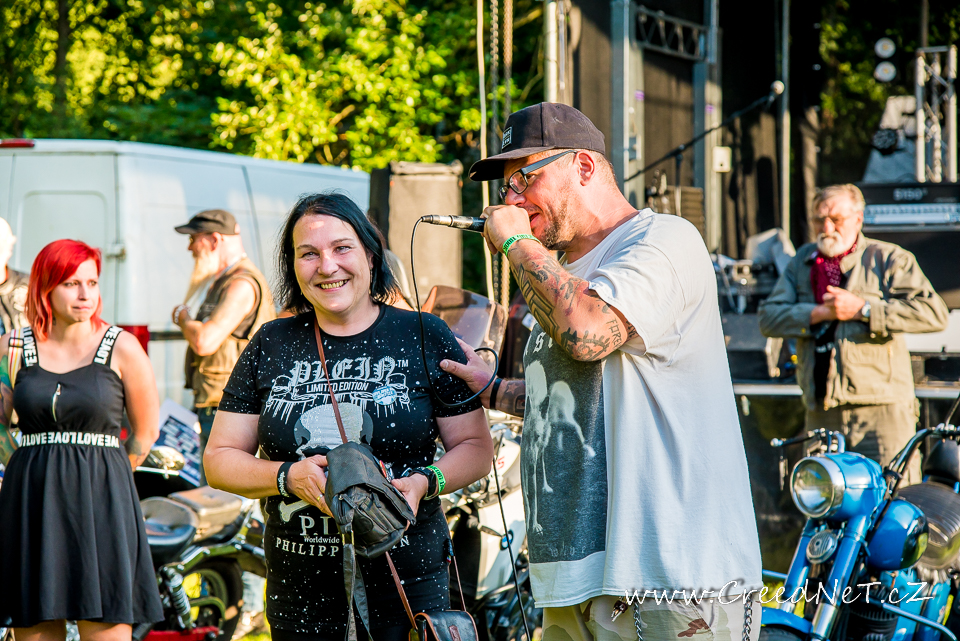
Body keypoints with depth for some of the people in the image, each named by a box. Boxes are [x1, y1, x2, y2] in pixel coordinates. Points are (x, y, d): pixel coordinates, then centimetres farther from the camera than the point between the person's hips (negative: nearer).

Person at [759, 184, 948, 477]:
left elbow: (934, 313, -11)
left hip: (882, 412, -5)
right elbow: (769, 317, 8)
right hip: (821, 415, 5)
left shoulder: (888, 258, 2)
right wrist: (819, 313, -8)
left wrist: (862, 309, -13)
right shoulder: (802, 262, 17)